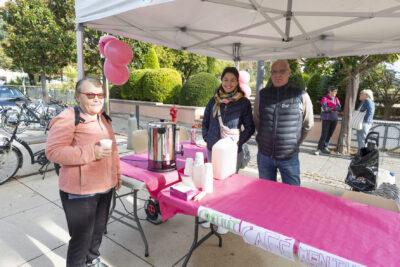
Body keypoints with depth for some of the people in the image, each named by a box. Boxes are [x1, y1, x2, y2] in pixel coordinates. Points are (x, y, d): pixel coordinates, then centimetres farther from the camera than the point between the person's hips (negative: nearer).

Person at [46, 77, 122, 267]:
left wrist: (117, 174, 19)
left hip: (105, 187, 8)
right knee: (82, 237, 6)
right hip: (80, 192, -7)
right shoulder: (67, 119, -15)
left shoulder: (103, 118, 10)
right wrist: (90, 153, -28)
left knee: (98, 229, 24)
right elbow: (52, 151, -20)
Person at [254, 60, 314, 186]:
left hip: (289, 157, -2)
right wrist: (263, 140, 11)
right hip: (264, 155, 2)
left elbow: (308, 124, 6)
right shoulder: (262, 95, 1)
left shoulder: (301, 95, -6)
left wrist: (295, 143, 9)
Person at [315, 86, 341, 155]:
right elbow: (324, 108, -19)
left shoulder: (336, 99, 12)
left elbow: (339, 108, -3)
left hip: (334, 119, 5)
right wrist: (334, 108, -5)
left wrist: (329, 108, -12)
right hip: (326, 119, -5)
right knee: (324, 135, -7)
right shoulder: (325, 98, -5)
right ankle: (319, 149, -1)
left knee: (329, 134, 6)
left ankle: (325, 147, 17)